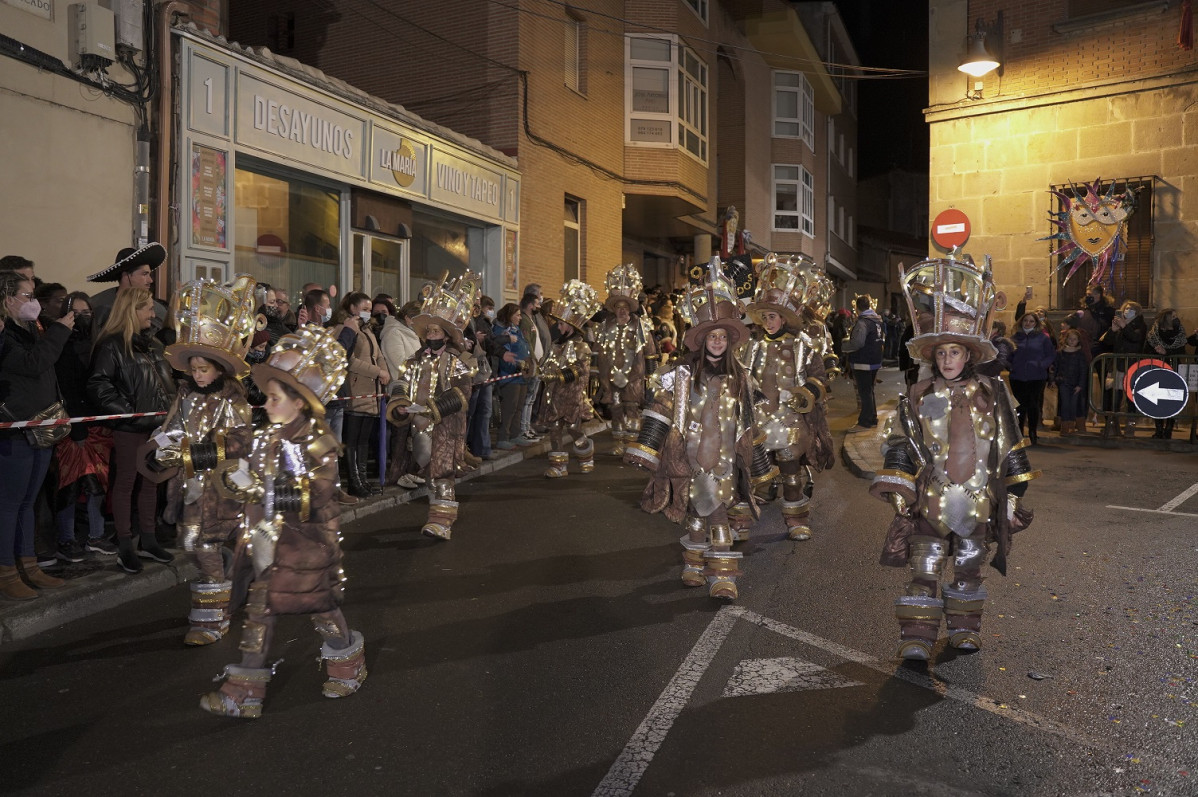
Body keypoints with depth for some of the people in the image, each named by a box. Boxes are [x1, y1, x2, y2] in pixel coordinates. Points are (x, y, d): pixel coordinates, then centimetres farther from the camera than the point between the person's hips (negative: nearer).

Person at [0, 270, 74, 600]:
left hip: (42, 433, 8)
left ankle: (28, 567, 22)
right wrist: (59, 330, -16)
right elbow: (33, 362, -26)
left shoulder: (31, 332, 15)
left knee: (27, 502, 14)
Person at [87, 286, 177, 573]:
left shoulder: (152, 343, 15)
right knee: (125, 483, 2)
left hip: (156, 423, 8)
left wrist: (169, 408, 12)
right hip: (129, 427, -7)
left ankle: (148, 541, 23)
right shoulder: (112, 345, -10)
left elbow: (166, 380, 24)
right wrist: (126, 410, -20)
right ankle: (125, 548, 10)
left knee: (151, 482, 13)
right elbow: (98, 385, -17)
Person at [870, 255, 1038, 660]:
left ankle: (964, 628, 31)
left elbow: (1009, 448, 6)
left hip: (978, 501, 1)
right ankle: (916, 637, 7)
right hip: (931, 501, -1)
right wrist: (898, 493, -4)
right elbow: (899, 446, 0)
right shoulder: (918, 397, -1)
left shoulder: (991, 394, 1)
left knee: (968, 567, 14)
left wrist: (1013, 496, 6)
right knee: (924, 569, -1)